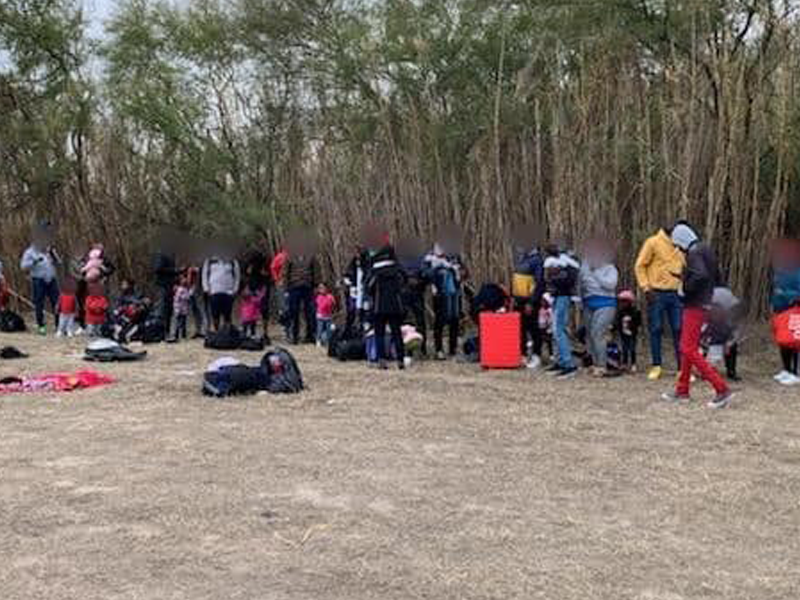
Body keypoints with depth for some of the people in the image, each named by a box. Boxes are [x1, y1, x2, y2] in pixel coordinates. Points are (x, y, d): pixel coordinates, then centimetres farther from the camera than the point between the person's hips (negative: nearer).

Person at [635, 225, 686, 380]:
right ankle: (657, 366, 11)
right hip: (657, 293, -4)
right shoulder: (653, 243, -3)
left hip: (676, 294, 4)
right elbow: (640, 266, -3)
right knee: (656, 329, 1)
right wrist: (645, 287, -11)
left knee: (679, 331, 0)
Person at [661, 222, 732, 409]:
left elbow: (701, 275, -32)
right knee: (687, 348, 17)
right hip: (704, 304, 10)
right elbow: (717, 278, 21)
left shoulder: (694, 253, -16)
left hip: (695, 306, -10)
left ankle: (722, 389, -14)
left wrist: (685, 289, -18)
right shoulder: (706, 250, 14)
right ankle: (682, 390, 26)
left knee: (690, 350, -10)